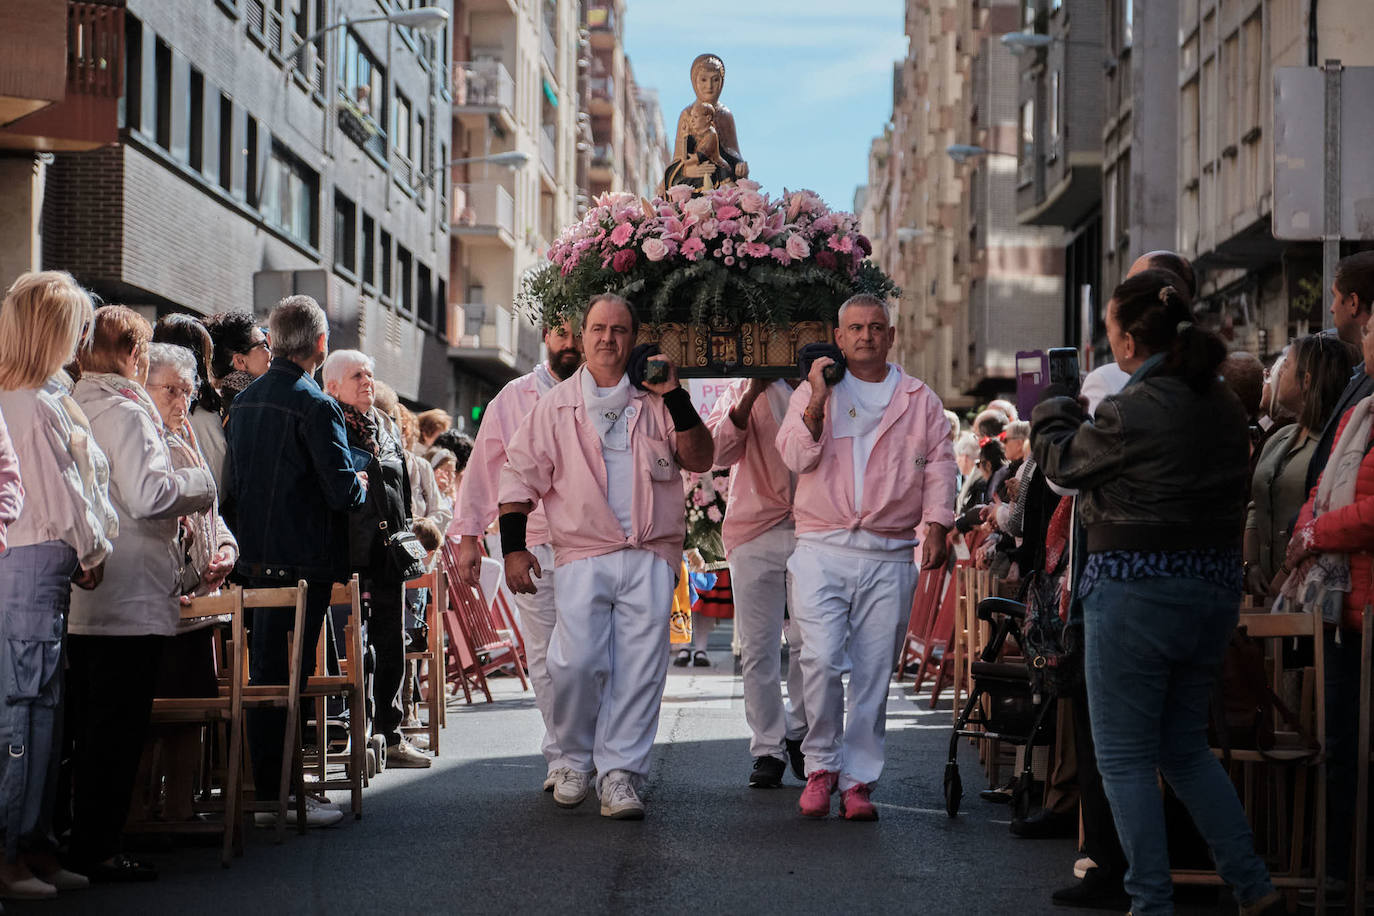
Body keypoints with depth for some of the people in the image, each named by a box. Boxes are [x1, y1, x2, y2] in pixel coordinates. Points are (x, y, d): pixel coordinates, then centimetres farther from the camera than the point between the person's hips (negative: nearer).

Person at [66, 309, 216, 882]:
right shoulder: (126, 413, -14)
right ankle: (97, 851, -1)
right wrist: (200, 482, -3)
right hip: (130, 598, -9)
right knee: (117, 729, -3)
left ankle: (80, 844, 20)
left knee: (87, 726, 14)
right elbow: (149, 496, -20)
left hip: (79, 599, 9)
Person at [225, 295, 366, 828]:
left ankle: (265, 794, 17)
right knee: (292, 677, -3)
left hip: (256, 559, 7)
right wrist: (361, 485, 4)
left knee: (264, 675, 11)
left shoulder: (243, 402, 9)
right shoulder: (315, 407, -15)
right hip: (304, 560, -7)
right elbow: (343, 490, -17)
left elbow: (232, 482, 15)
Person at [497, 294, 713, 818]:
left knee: (640, 668, -4)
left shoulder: (656, 403, 12)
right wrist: (513, 548, 2)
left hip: (650, 558, 1)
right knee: (577, 663, -12)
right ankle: (573, 760, 10)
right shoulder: (556, 406, 11)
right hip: (582, 557, -1)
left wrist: (674, 396, -7)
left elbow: (701, 459, 2)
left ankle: (619, 774, 2)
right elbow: (520, 476, 10)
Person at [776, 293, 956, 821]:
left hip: (890, 556, 1)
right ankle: (822, 765, 4)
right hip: (823, 549, -1)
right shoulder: (813, 392, 11)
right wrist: (818, 402, -14)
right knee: (821, 660, -14)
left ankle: (858, 781, 7)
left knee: (874, 672, 0)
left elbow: (939, 467, 10)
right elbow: (795, 456, -2)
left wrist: (936, 528, -2)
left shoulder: (921, 401, 13)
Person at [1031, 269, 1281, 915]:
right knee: (1186, 746, 20)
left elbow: (1062, 461, -3)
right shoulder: (1225, 405, 5)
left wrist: (1050, 405, 19)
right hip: (1214, 588, 8)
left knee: (1125, 758, 4)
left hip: (1136, 589, -8)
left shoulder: (1131, 411, -18)